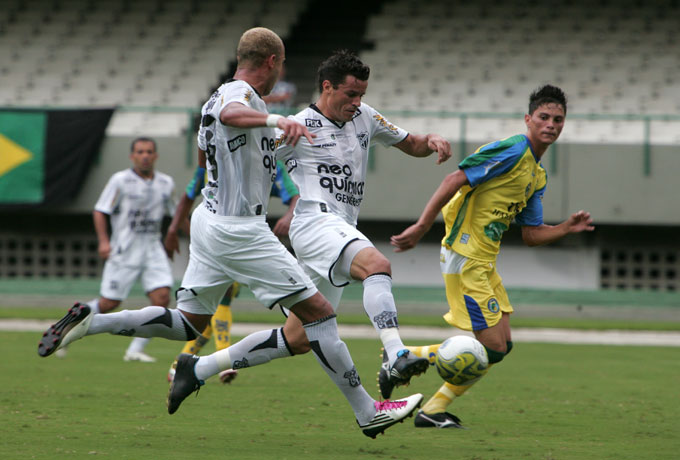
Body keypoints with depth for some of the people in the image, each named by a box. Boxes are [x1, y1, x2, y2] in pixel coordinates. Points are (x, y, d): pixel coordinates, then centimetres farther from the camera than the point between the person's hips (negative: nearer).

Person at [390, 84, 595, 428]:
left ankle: (434, 410, 14)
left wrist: (568, 228, 2)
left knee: (501, 345, 9)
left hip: (484, 263, 10)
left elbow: (531, 234, 19)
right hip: (465, 258, -10)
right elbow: (455, 180, -19)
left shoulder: (538, 176, 17)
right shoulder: (512, 151, -12)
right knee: (492, 347, -11)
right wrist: (421, 226, -24)